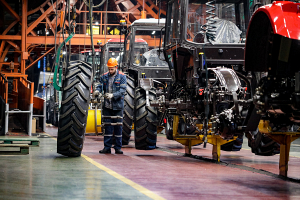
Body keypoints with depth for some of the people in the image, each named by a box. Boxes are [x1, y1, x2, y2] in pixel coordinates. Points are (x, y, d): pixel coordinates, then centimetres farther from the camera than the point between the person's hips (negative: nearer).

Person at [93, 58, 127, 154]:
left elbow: (122, 90, -12)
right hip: (107, 106, 3)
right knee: (107, 127, 5)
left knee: (118, 127, 2)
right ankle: (107, 147, 10)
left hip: (117, 106, -3)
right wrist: (97, 91, -20)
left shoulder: (122, 76, -3)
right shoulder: (104, 76, 9)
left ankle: (118, 148, 9)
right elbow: (100, 86, 4)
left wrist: (113, 95, -26)